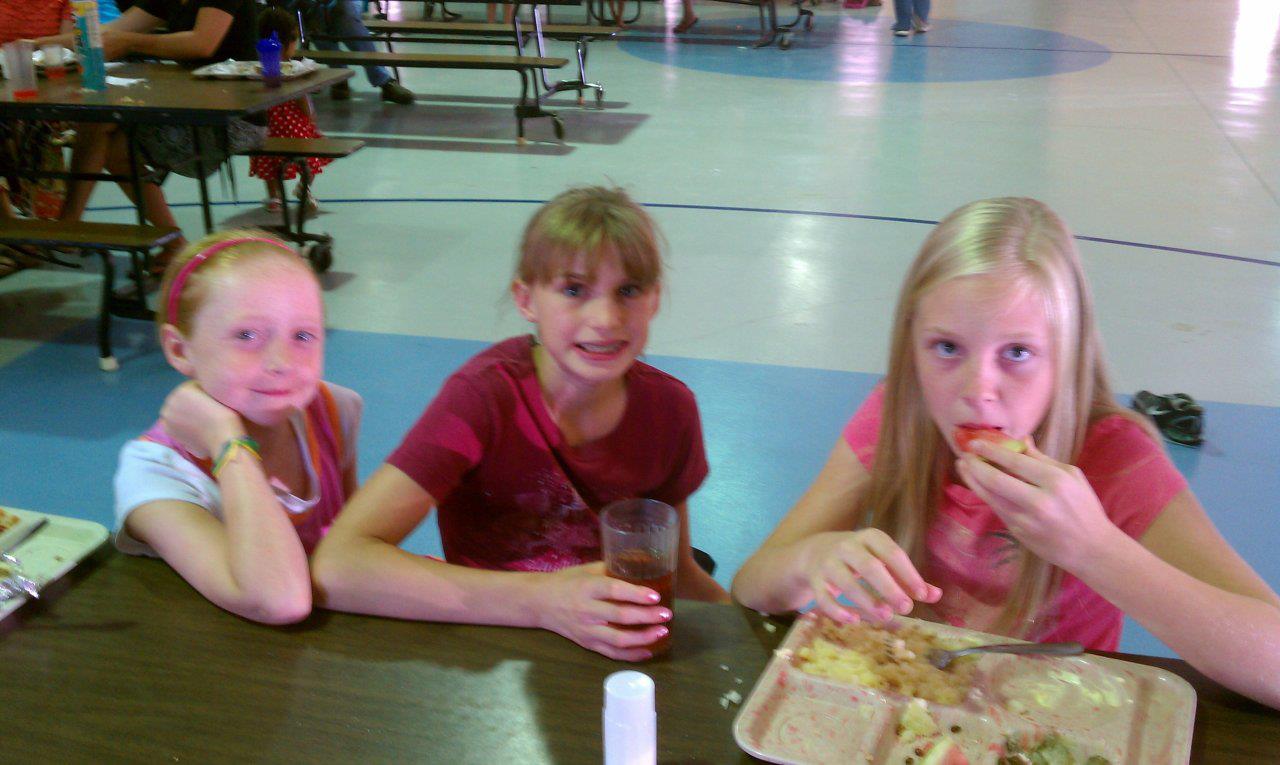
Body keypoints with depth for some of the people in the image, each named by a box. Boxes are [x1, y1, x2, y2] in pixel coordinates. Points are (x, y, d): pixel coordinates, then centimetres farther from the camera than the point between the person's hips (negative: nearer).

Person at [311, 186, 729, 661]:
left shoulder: (669, 407, -5)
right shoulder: (484, 396, -19)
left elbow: (675, 570, 9)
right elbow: (334, 568, -29)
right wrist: (540, 603, -35)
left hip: (626, 657, 4)